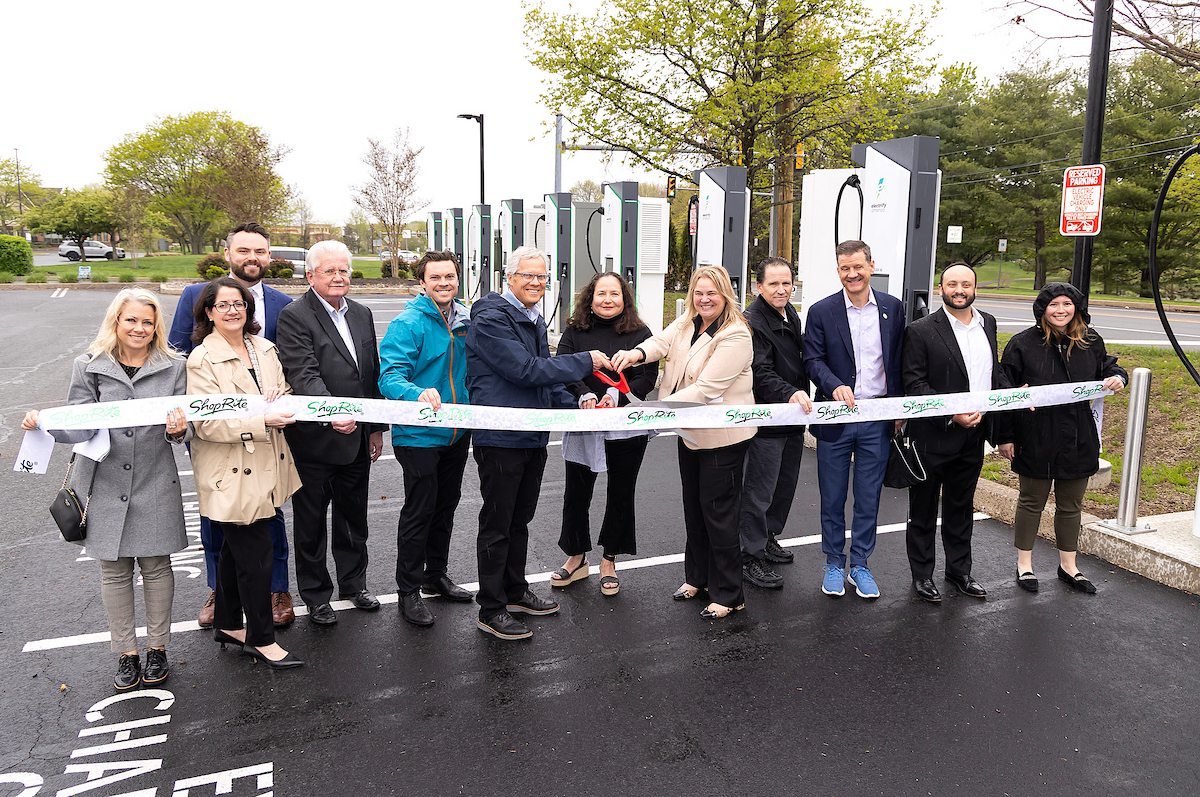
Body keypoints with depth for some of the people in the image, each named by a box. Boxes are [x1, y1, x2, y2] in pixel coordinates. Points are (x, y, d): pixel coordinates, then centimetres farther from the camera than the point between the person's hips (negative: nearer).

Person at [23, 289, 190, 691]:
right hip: (106, 486, 1)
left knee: (156, 567, 8)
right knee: (114, 571, 9)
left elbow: (183, 427, -1)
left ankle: (157, 648, 26)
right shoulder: (90, 367, 0)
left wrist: (177, 430, -23)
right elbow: (81, 427, -6)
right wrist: (44, 422, -25)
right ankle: (126, 653, 25)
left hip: (155, 486, 0)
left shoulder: (173, 368, 0)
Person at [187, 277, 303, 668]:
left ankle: (228, 624, 35)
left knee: (236, 551, 20)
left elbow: (286, 392, 17)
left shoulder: (264, 348, 9)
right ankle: (261, 639, 13)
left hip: (265, 469, 7)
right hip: (231, 476, -7)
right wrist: (262, 420, -27)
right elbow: (206, 423, -17)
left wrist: (279, 399, -7)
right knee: (255, 556, -2)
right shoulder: (202, 359, -12)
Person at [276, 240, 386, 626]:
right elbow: (304, 375, -23)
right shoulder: (294, 316, -11)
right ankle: (315, 595, 26)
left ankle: (354, 583, 36)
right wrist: (331, 413, -38)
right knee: (311, 522, 10)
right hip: (314, 439, -6)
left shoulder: (362, 314, 9)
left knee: (353, 517, 19)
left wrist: (376, 427, 12)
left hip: (356, 437, 6)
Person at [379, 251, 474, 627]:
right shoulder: (408, 324, -15)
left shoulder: (465, 321, 6)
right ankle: (409, 590, 17)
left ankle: (436, 574, 36)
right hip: (420, 435, -7)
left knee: (446, 504, 18)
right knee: (419, 511, 1)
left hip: (457, 432, 7)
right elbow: (390, 377, -23)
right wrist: (419, 393, -42)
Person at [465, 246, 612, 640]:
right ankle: (491, 610, 14)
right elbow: (525, 370, -23)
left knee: (520, 519, 19)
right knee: (496, 525, 2)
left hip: (534, 437, 9)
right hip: (500, 439, -9)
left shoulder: (535, 322, 15)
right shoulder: (491, 319, -15)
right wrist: (585, 361, -17)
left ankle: (516, 592, 34)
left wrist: (576, 407, 7)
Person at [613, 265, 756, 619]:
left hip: (722, 437, -8)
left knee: (718, 512, -1)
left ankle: (729, 595, 14)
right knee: (693, 506, 19)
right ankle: (697, 576, 37)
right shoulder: (686, 323, 7)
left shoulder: (735, 336, -20)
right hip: (689, 433, 8)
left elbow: (706, 388, -27)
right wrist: (638, 352, -35)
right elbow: (662, 341, -11)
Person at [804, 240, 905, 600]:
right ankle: (834, 565, 25)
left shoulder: (893, 308, 5)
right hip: (835, 418, -1)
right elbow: (813, 360, -6)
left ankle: (859, 565, 25)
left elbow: (899, 362, 9)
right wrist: (835, 386, -24)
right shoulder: (821, 311, -2)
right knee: (832, 499, 9)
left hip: (877, 419, 2)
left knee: (869, 499, 9)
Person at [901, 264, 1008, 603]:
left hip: (974, 435, 6)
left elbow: (995, 370, 20)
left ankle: (959, 569, 34)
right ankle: (922, 575, 22)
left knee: (961, 507, 19)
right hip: (933, 436, -6)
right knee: (923, 509, 8)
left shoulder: (987, 323, 9)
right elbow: (914, 385, -15)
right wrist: (952, 414, -22)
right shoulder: (921, 330, -12)